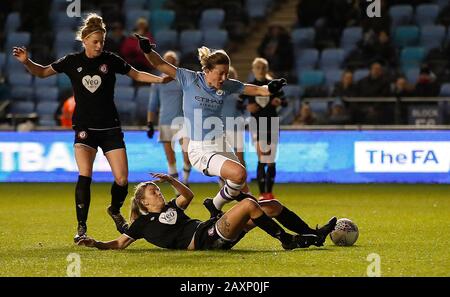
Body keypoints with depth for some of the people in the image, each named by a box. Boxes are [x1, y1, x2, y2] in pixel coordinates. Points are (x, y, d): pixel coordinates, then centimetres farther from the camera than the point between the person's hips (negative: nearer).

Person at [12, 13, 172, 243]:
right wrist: (26, 62, -6)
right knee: (85, 176, -19)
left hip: (110, 128, 1)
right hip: (84, 127, -1)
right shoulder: (72, 61, 0)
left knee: (122, 179, -5)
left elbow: (136, 74, 11)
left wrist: (159, 79, -4)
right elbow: (43, 72, 12)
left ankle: (115, 211, 27)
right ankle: (81, 227, -10)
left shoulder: (110, 60, -1)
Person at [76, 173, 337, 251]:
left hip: (214, 230, 9)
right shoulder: (143, 223, 6)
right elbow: (119, 244, 3)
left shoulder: (170, 208, 27)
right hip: (205, 239, -9)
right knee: (249, 204, -26)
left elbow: (188, 195, 40)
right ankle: (288, 240, -20)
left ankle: (311, 234, 10)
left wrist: (171, 180, 26)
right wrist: (96, 244, -10)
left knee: (272, 206, 6)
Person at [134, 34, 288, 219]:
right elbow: (160, 65, -7)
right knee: (239, 173, -27)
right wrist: (147, 50, -25)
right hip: (200, 150, -6)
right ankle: (215, 205, -4)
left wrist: (271, 89, -16)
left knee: (244, 194, 1)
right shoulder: (190, 79, -8)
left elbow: (257, 90, 5)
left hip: (221, 146, 6)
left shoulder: (227, 85, 2)